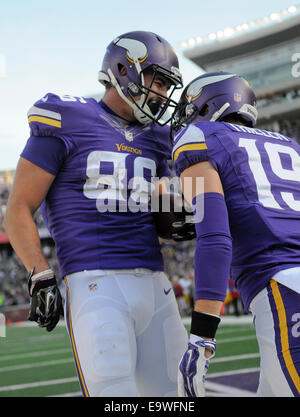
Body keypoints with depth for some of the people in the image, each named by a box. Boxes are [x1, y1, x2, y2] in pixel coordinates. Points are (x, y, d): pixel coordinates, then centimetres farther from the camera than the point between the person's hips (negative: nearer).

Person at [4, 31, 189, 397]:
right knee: (112, 390, -17)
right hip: (96, 284, -6)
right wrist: (41, 278, -12)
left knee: (162, 392, 7)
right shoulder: (66, 123, -1)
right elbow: (18, 210, -2)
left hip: (155, 284, 7)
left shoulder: (154, 137, 17)